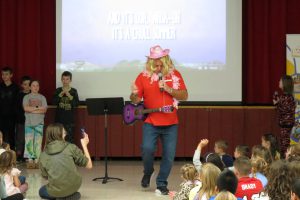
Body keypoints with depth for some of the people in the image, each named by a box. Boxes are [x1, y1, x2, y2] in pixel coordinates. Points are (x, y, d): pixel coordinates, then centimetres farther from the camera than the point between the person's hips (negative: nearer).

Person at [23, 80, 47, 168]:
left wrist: (32, 110, -8)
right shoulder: (26, 97, 7)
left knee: (38, 142, -3)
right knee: (29, 141, -6)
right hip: (29, 122, -1)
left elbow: (44, 110, -3)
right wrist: (38, 108, -6)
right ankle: (30, 160, -4)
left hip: (39, 123, 1)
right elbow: (26, 108, -9)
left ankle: (37, 161, -1)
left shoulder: (42, 97, 10)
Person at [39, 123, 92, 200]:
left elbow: (45, 176, 6)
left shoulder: (43, 155, 0)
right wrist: (84, 145, 10)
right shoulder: (71, 148, -5)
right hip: (73, 187, 1)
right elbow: (89, 165, -1)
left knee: (42, 191, 34)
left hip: (55, 192, -1)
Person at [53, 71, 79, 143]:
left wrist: (69, 95, -18)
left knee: (69, 139, -3)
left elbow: (76, 103, -7)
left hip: (69, 119, -1)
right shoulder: (58, 90, 7)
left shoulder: (73, 91, 3)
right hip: (59, 119, 1)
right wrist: (61, 94, -16)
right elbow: (54, 102, -4)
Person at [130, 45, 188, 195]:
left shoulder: (175, 74, 4)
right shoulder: (143, 76, 1)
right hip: (150, 122, -1)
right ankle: (147, 173, 14)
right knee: (147, 149, -17)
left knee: (169, 155, 0)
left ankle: (162, 184, 16)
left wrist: (168, 89, -13)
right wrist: (134, 95, -24)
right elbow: (136, 100, 0)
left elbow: (184, 95, 0)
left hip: (171, 123, 1)